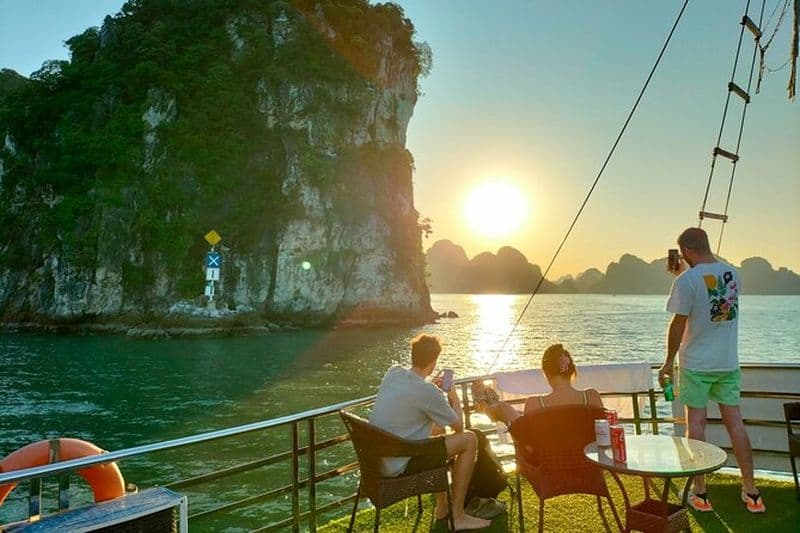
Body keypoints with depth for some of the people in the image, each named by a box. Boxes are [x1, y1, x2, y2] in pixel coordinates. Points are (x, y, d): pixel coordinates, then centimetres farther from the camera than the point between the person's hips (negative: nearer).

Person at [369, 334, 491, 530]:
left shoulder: (393, 372, 1)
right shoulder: (428, 391, -20)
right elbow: (459, 427, -5)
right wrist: (453, 395, 8)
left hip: (378, 459, 8)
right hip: (399, 466, -8)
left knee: (436, 428, 29)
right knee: (469, 439, -1)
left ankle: (442, 507, 37)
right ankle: (457, 516, 8)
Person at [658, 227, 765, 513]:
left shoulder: (687, 280, -16)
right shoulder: (732, 274, 3)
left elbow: (678, 324, -14)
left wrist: (669, 361, -5)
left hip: (696, 363, -5)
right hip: (729, 362, 5)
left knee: (696, 423, 4)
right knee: (735, 422, 11)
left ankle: (700, 494, 11)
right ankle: (751, 492, 17)